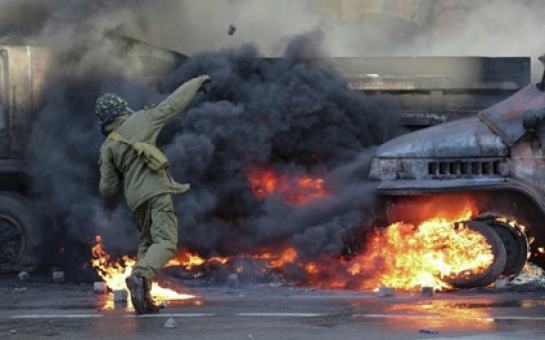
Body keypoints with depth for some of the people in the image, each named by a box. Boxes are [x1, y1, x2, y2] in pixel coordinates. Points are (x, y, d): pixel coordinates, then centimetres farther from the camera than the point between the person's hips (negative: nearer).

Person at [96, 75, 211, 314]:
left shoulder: (107, 147, 10)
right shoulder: (139, 121, 5)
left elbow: (108, 189, 9)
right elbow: (174, 103, 11)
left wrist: (105, 172, 31)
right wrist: (197, 82, 24)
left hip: (135, 200, 4)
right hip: (156, 192, -4)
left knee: (147, 242, 20)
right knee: (165, 242, -12)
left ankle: (142, 296, 6)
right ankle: (141, 276, -39)